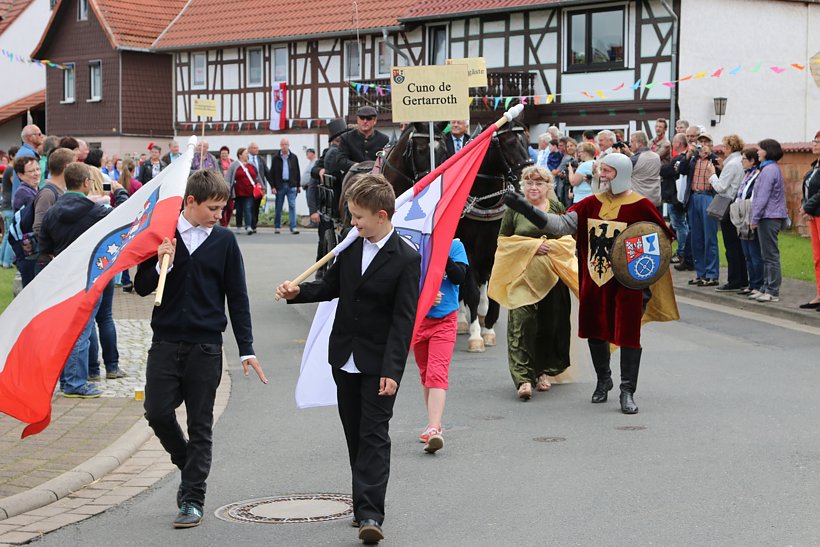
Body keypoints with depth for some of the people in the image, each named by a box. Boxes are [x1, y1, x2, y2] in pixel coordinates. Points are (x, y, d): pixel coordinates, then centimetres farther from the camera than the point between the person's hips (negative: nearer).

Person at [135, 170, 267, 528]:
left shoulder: (224, 240, 1)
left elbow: (237, 297, 4)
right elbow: (142, 287, 4)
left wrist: (246, 349, 1)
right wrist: (161, 265, -16)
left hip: (205, 345, -1)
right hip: (166, 341, 1)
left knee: (200, 424, 2)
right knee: (158, 412, -3)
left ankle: (193, 499, 9)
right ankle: (188, 465, 25)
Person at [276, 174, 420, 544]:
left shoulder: (406, 260, -14)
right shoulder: (351, 247, 4)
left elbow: (404, 319, -17)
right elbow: (331, 286, 19)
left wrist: (391, 370, -22)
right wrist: (297, 292, -1)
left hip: (379, 363, -6)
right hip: (345, 358, 6)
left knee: (374, 435, -9)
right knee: (355, 435, 13)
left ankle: (370, 514, -13)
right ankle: (364, 505, 24)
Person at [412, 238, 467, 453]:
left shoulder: (455, 246, -1)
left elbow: (459, 276, -13)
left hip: (444, 320, -3)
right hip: (418, 318, 3)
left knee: (437, 374, -16)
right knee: (425, 374, 14)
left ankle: (433, 429, -25)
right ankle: (434, 425, 27)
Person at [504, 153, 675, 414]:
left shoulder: (641, 206, -8)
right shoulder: (592, 203, 4)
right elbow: (562, 225, -4)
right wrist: (524, 207, -12)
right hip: (594, 280, 5)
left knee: (628, 333, -3)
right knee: (596, 330, 14)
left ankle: (627, 391, 4)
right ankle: (603, 380, 35)